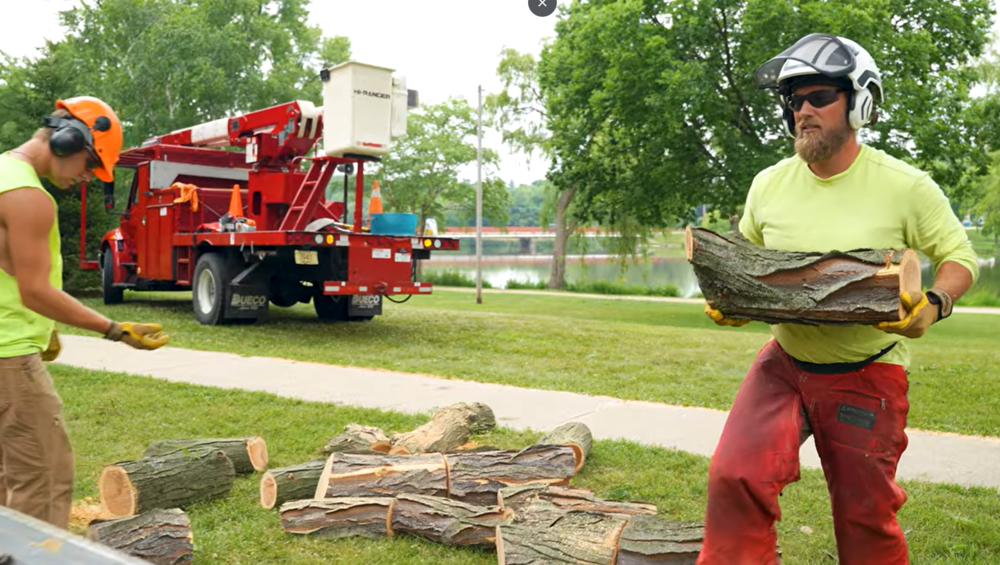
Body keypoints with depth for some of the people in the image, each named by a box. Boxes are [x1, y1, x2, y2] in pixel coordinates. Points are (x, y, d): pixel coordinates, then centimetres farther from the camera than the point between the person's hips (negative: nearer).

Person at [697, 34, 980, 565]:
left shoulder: (904, 186, -11)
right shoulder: (768, 184, -2)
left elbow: (959, 256, 0)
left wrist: (934, 303, -21)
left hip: (867, 375, -2)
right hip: (783, 364, 2)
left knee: (865, 514, 10)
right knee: (735, 475, -17)